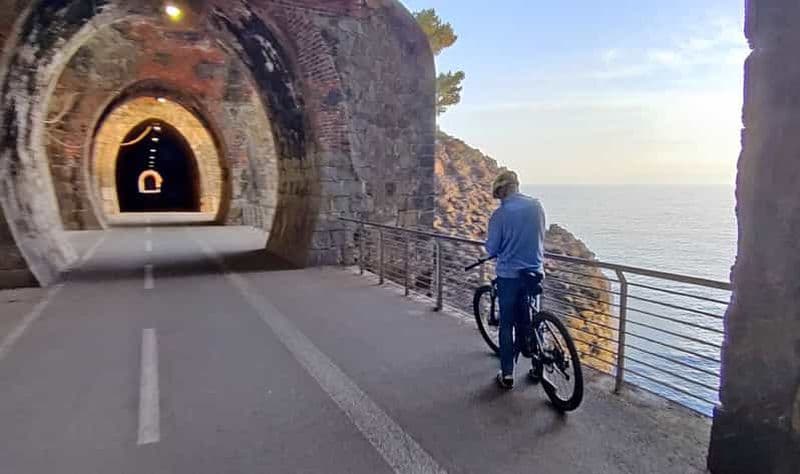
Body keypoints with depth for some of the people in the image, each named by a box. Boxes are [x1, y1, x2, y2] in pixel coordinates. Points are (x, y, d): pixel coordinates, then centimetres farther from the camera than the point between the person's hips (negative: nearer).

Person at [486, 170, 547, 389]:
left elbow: (492, 249, -8)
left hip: (509, 275, -4)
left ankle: (507, 374, 11)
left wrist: (495, 246, 14)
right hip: (535, 271, 4)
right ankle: (537, 366, 26)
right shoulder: (537, 206, -2)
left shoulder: (500, 214, -14)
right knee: (530, 320, 18)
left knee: (507, 324, 6)